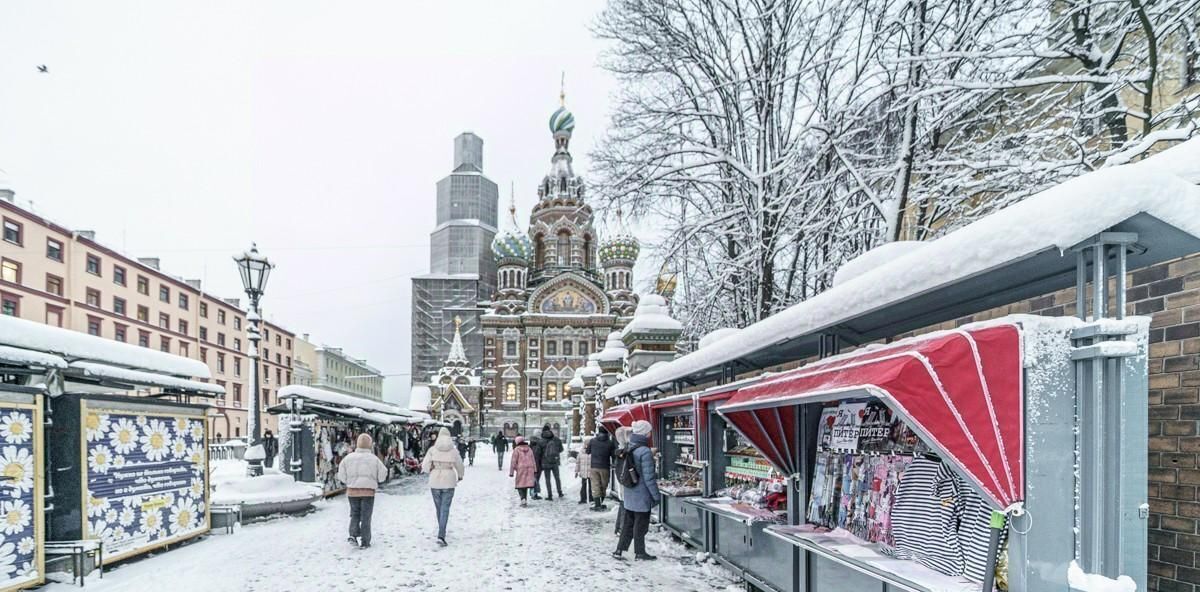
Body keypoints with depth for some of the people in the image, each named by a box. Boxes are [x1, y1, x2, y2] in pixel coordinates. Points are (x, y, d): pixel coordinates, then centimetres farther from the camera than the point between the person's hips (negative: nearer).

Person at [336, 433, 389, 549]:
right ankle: (364, 542, 7)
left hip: (352, 491, 2)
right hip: (368, 491, -2)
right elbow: (382, 476, -4)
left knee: (355, 514, 19)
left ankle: (354, 535, 3)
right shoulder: (374, 459, -8)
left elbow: (342, 476, 0)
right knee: (365, 516, 7)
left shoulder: (348, 458, -2)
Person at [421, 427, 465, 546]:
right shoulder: (454, 450, -4)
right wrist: (460, 476, 26)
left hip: (435, 482, 1)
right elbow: (460, 466, 6)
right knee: (445, 508, -1)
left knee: (439, 507, 17)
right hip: (449, 482, -1)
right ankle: (441, 535, -13)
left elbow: (425, 466, -7)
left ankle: (442, 532, 31)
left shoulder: (432, 450, -4)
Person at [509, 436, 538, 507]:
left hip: (520, 469, -5)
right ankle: (525, 501, 16)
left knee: (520, 485, 4)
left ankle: (523, 499, -15)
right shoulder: (529, 449, 11)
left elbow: (513, 461, -7)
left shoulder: (516, 450, -5)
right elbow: (533, 461, 13)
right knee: (526, 485, 14)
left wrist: (511, 472, -4)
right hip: (530, 469, 5)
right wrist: (535, 471, 17)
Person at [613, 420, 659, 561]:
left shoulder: (629, 449, 4)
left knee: (628, 522, 17)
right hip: (641, 495, -7)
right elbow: (648, 477, -18)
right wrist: (656, 495, -11)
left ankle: (619, 550, 19)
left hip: (629, 494, 7)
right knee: (641, 523, 7)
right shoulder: (645, 452, -20)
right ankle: (639, 552, 18)